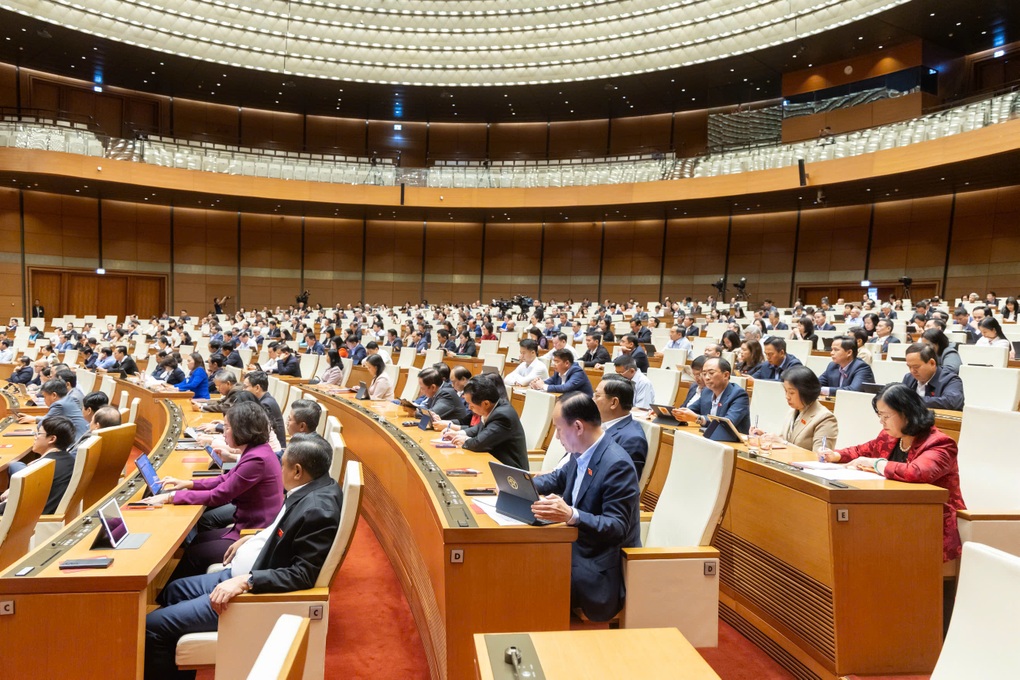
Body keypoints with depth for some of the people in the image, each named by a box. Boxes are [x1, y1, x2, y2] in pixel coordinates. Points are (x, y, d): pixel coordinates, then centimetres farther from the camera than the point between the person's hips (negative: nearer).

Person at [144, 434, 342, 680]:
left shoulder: (318, 509, -31)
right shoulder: (314, 488, -1)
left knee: (153, 626, -7)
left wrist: (246, 581, -31)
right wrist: (253, 539, 13)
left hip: (256, 589, -10)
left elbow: (303, 575, -30)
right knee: (173, 591, 25)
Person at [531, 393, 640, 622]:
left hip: (600, 564, -8)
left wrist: (571, 515, -41)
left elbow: (617, 527, -27)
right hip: (577, 544, 9)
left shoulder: (617, 465, -24)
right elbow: (559, 478, 22)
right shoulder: (581, 452, 1)